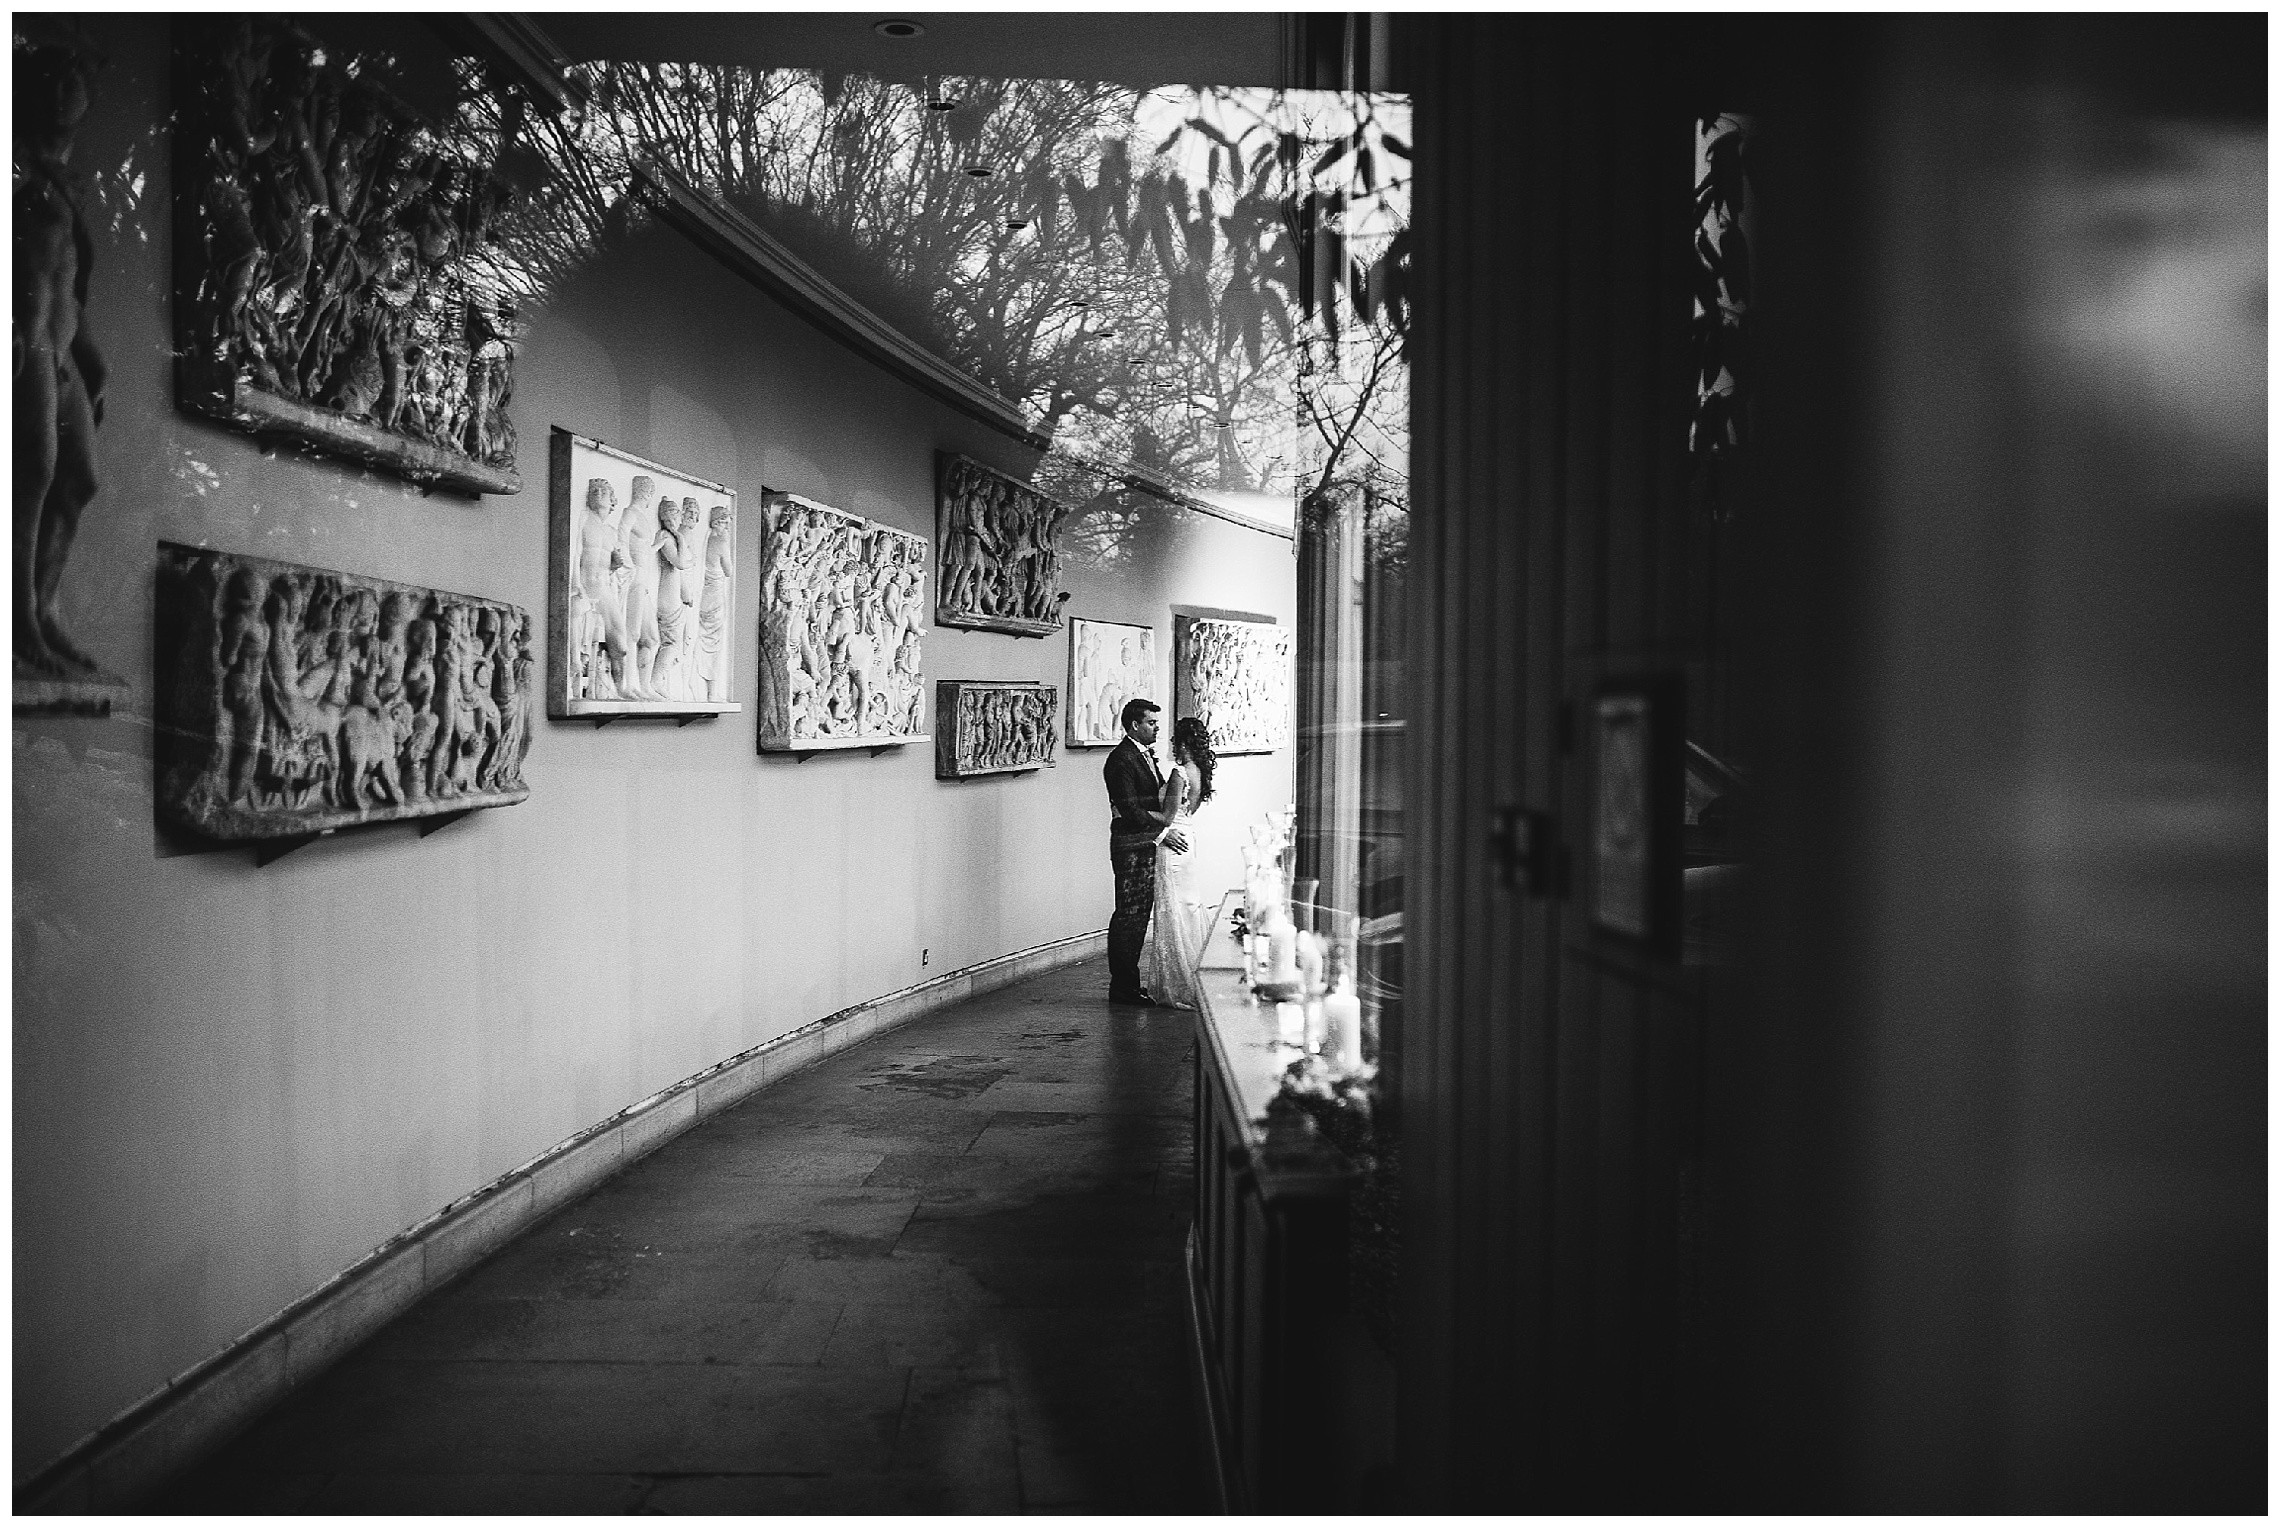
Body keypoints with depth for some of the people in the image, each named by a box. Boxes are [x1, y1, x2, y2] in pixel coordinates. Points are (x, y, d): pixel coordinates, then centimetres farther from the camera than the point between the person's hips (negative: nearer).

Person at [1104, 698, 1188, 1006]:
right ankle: (1122, 986, 2)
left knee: (1141, 914, 12)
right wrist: (1162, 831, -18)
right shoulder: (1121, 759, -13)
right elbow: (1129, 809, -18)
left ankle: (1129, 982, 19)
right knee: (1128, 914, -5)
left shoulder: (1145, 755, 18)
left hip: (1148, 844, 10)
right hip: (1130, 845, -10)